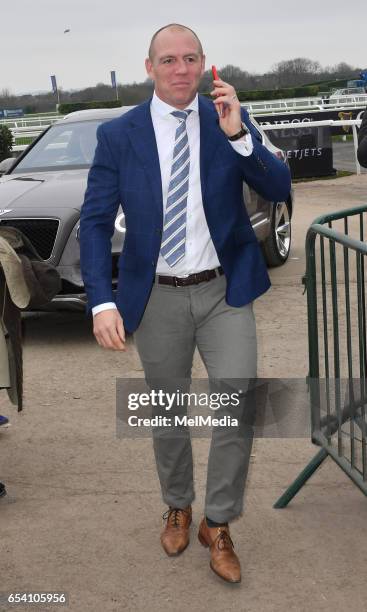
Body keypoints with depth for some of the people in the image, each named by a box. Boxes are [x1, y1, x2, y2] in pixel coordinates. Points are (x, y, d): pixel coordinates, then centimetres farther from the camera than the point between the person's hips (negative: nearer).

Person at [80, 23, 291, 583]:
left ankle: (218, 526, 15)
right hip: (158, 298, 0)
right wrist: (102, 303, -16)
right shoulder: (118, 135, -5)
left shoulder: (230, 120, -2)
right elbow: (95, 223, -5)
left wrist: (238, 134, -26)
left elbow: (279, 189, -10)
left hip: (224, 291, 0)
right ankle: (178, 509, 40)